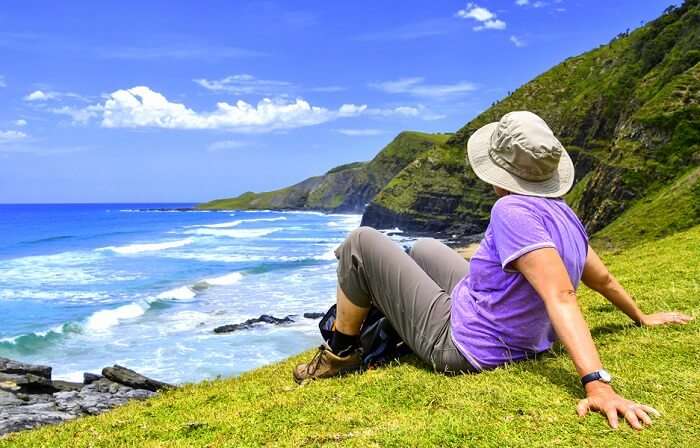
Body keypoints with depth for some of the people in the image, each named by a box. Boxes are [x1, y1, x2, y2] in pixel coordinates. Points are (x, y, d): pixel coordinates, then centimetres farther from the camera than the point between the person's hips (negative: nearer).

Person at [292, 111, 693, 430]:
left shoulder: (513, 211, -28)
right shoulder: (564, 214, -2)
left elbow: (561, 296, -37)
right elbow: (603, 278, 10)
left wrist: (598, 383, -43)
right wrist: (642, 317, 28)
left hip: (459, 344, -9)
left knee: (362, 242, -5)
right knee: (422, 247, 27)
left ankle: (341, 354, 9)